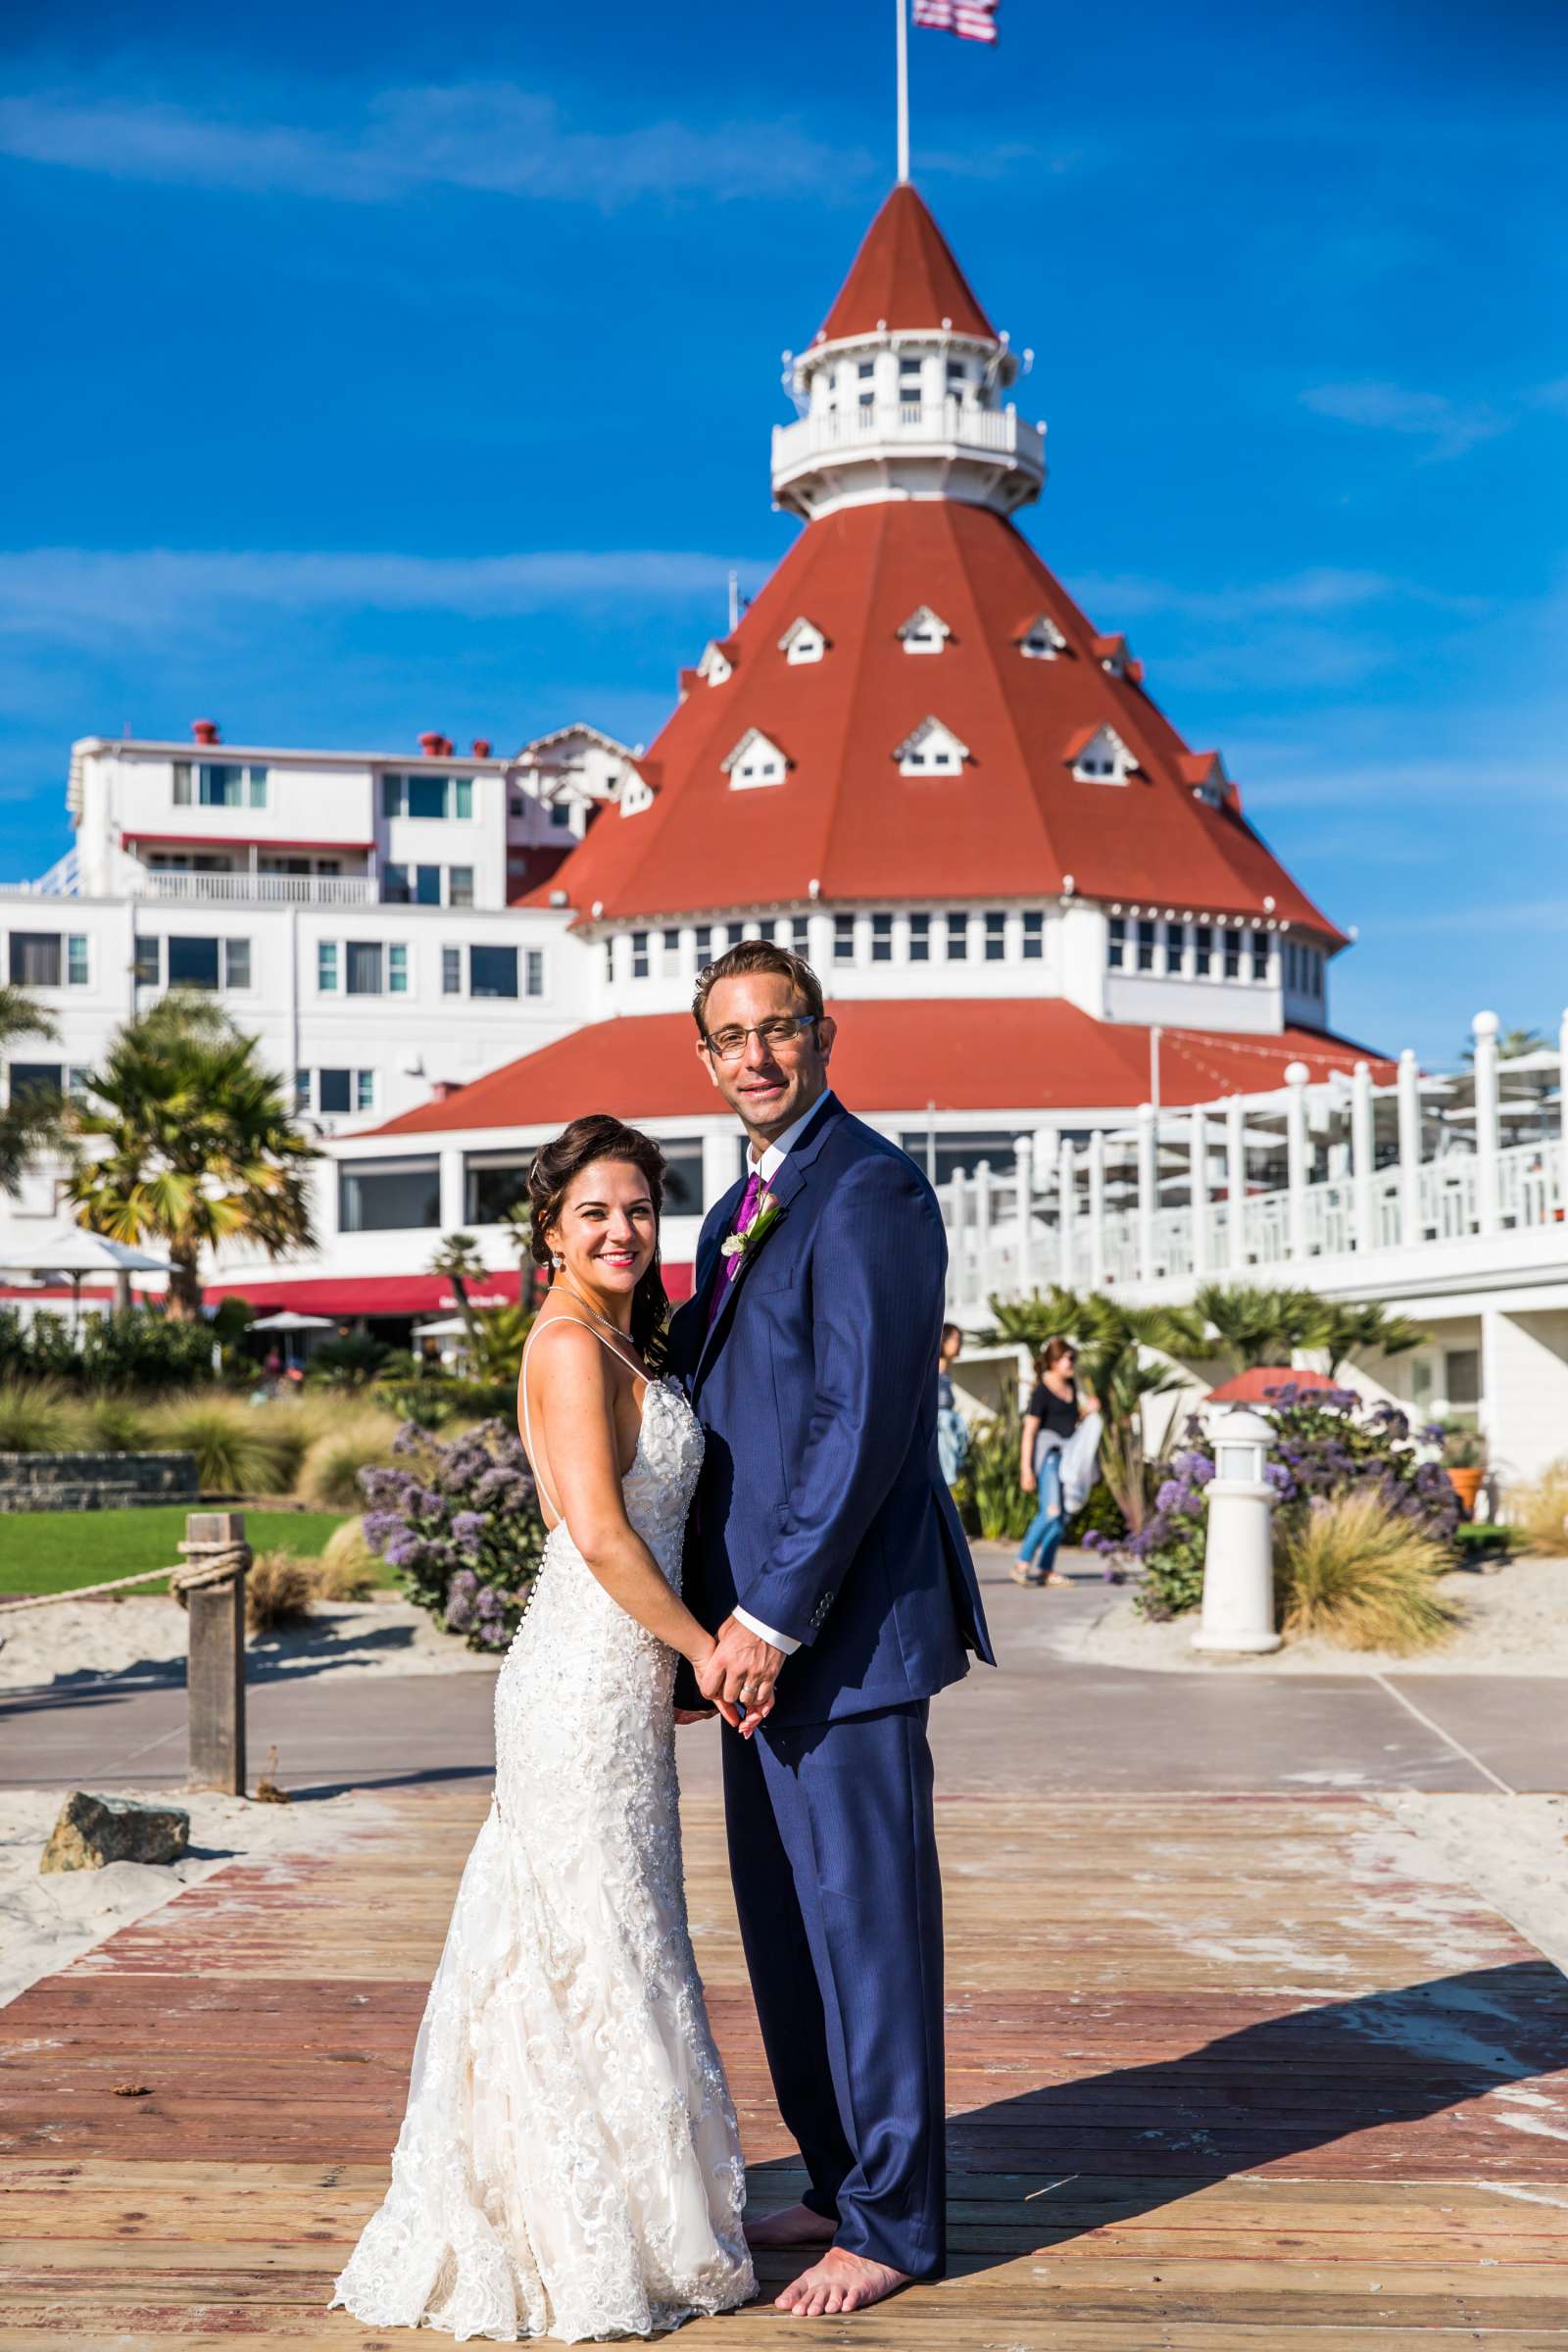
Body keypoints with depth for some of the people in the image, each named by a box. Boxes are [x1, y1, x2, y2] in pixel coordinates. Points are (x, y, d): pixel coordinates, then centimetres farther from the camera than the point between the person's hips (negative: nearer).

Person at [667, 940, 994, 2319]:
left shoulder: (870, 1191, -14)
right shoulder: (742, 1212, 17)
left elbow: (862, 1424, -20)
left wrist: (772, 1617, -19)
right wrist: (716, 1618, 14)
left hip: (847, 1630, -9)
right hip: (763, 1632, 9)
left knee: (865, 1922, 0)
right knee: (787, 1927, 16)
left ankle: (894, 2225, 13)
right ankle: (844, 2187, 30)